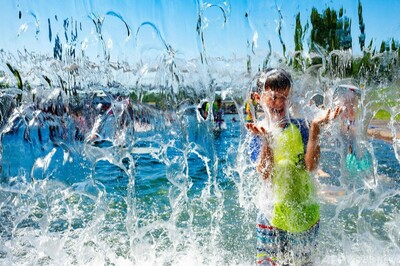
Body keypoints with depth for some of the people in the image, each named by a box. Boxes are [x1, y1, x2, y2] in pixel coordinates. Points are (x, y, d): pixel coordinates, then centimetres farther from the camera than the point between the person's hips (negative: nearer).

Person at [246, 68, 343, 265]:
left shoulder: (299, 127, -2)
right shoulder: (258, 131, -6)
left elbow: (311, 165, -14)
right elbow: (266, 176, -16)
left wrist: (315, 128, -20)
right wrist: (265, 140, -29)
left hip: (306, 215, 2)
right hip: (274, 217, -2)